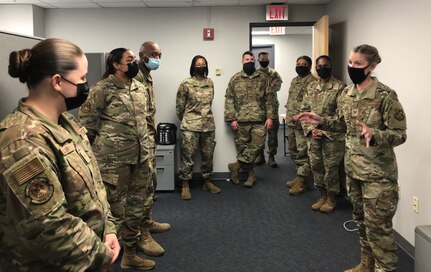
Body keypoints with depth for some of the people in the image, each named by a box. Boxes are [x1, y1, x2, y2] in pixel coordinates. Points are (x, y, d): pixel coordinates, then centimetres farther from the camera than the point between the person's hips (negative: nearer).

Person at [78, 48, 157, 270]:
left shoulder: (140, 87, 11)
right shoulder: (102, 89, -12)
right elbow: (86, 120, -9)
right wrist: (103, 143, -3)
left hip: (140, 155, 8)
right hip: (114, 158, -7)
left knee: (138, 201, 18)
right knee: (115, 205, 6)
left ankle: (132, 241, 38)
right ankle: (124, 252, 18)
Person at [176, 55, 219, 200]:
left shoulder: (210, 83, 7)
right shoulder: (186, 84, -7)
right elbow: (180, 105, 1)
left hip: (208, 125, 5)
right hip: (190, 126, -4)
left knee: (208, 155, 12)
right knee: (187, 155, -1)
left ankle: (207, 182, 27)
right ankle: (185, 185, 9)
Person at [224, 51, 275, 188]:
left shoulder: (263, 78, 6)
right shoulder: (235, 79, 3)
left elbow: (269, 98, 5)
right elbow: (229, 100, 0)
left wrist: (270, 116, -4)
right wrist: (231, 119, -7)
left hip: (259, 120, 1)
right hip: (241, 120, 0)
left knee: (258, 145, -8)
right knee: (243, 147, 5)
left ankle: (236, 165, 6)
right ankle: (251, 173, 20)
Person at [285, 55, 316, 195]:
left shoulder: (312, 82, -11)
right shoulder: (294, 80, 17)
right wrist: (288, 114, 16)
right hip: (291, 122, 9)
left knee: (303, 152, -5)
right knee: (294, 151, 15)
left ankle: (302, 180, 2)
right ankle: (300, 175, 27)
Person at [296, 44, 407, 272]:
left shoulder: (386, 96, -18)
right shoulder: (347, 93, 3)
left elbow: (400, 134, -17)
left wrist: (373, 135, -35)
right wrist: (320, 120, 1)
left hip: (378, 172, -7)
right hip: (352, 167, 7)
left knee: (378, 224, 0)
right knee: (361, 219, 20)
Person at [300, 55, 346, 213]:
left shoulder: (340, 87, -7)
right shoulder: (311, 87, 10)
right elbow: (304, 109, 10)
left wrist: (325, 131, -16)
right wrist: (310, 129, -5)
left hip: (332, 136, -5)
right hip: (313, 135, 5)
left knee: (330, 168, 3)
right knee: (315, 166, 11)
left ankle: (331, 198, 20)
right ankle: (322, 196, 27)